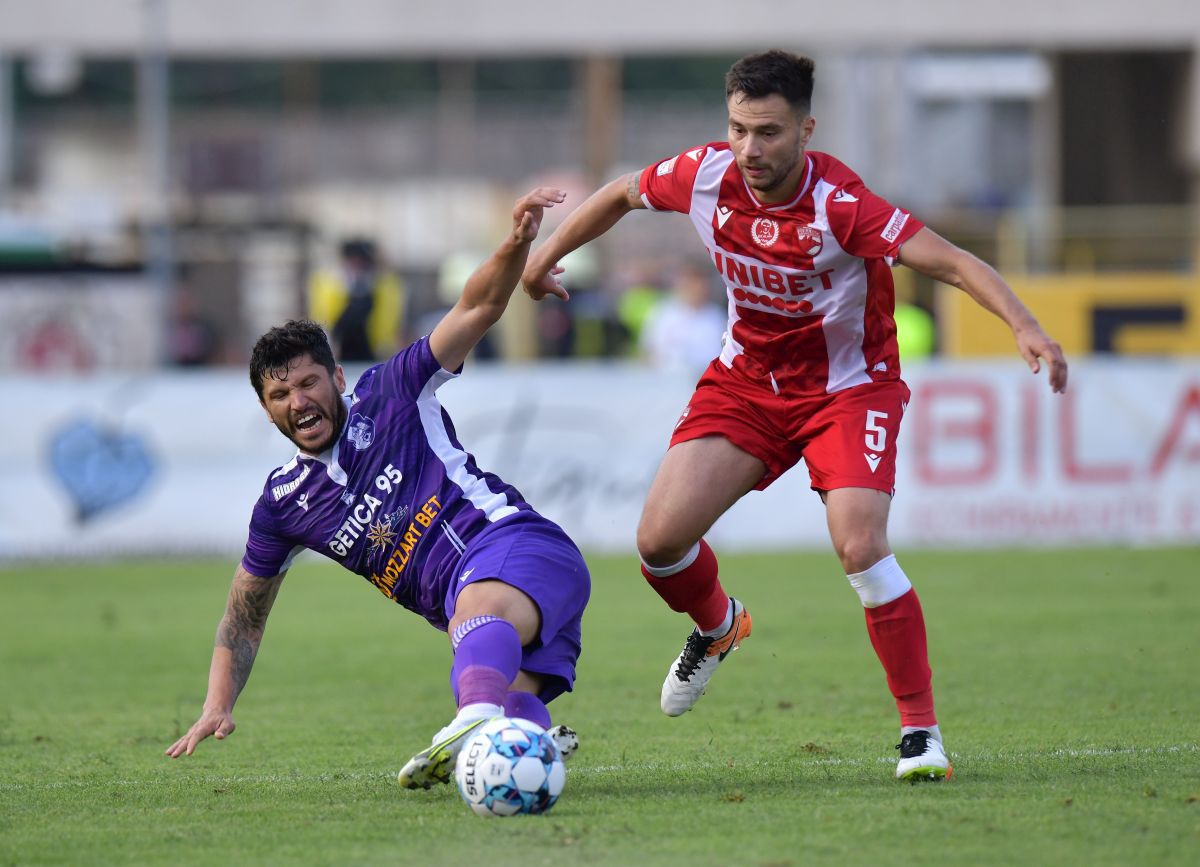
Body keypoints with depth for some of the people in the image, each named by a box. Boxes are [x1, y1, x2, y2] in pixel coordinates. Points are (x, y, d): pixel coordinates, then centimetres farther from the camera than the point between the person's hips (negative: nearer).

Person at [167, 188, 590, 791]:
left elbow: (477, 310, 3)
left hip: (514, 543, -5)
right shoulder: (284, 504, 19)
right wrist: (218, 706, 15)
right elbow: (243, 618, 28)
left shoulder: (389, 395, 10)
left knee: (478, 605, -46)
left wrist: (516, 245, -16)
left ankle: (477, 721, -72)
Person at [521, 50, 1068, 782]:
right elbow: (621, 195, 6)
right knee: (660, 537, -8)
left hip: (848, 388, -5)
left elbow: (952, 262, -37)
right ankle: (718, 626, 29)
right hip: (746, 382, 5)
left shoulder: (840, 205, -30)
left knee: (861, 548, -25)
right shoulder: (706, 177, -15)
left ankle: (922, 730, -11)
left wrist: (1024, 325, -52)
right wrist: (546, 255, 20)